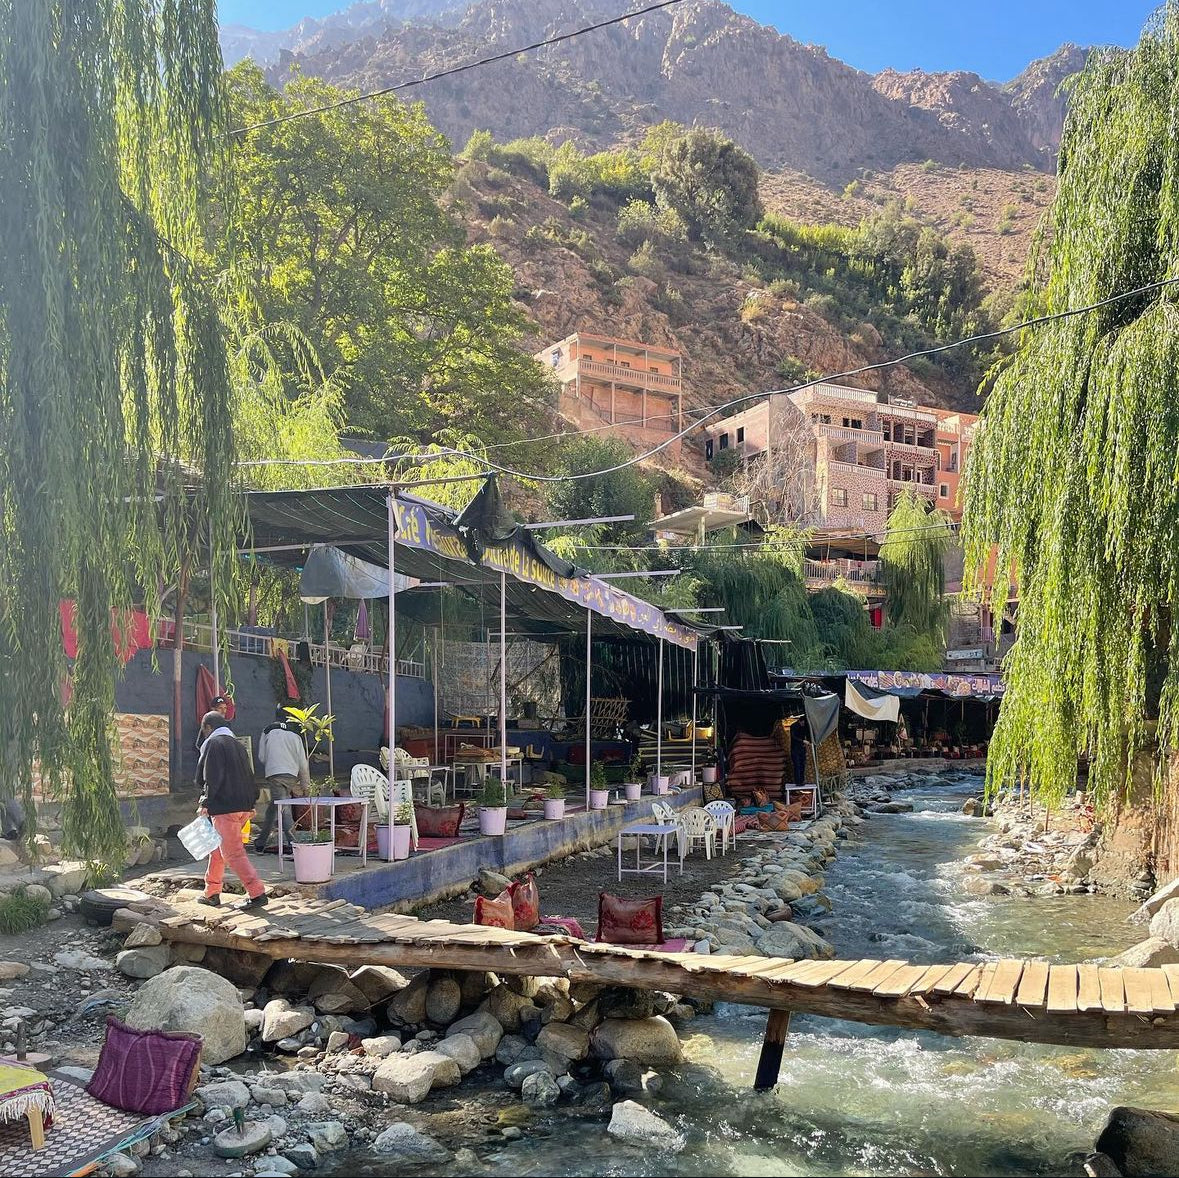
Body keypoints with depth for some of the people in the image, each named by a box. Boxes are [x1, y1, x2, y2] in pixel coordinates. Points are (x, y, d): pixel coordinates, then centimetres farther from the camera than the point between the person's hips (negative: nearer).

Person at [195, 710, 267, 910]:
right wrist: (252, 803, 21)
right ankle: (212, 893, 26)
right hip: (244, 806, 9)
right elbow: (249, 776, 19)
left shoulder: (213, 743, -5)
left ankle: (257, 893, -15)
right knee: (218, 848, 20)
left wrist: (206, 802, -9)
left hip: (224, 807, -9)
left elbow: (211, 777, -15)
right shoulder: (237, 744, 19)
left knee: (233, 852, -8)